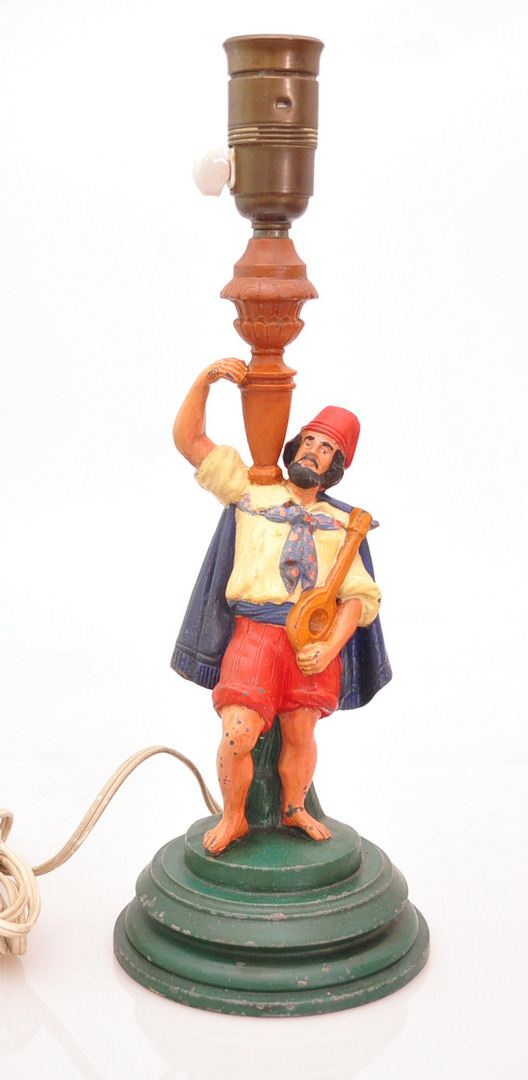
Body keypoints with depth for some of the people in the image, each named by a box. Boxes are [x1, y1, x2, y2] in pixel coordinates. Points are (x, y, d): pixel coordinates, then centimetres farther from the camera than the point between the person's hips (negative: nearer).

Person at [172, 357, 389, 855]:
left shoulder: (339, 524, 18)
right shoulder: (251, 492, 16)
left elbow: (359, 596, 8)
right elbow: (190, 440, 13)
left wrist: (328, 648, -8)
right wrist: (205, 379, 0)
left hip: (315, 636, 2)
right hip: (256, 631, -2)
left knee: (300, 735, 4)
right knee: (239, 735, -15)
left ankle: (293, 810, 31)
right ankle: (233, 818, 9)